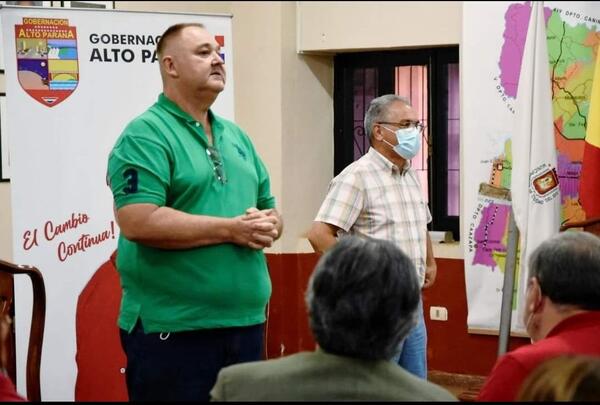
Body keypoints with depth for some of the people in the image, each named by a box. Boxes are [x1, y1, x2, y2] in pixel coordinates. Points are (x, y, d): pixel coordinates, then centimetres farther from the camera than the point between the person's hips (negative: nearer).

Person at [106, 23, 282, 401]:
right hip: (172, 329, -8)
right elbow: (139, 222, -21)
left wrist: (269, 225, -5)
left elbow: (270, 209, 20)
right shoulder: (146, 135, -9)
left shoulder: (236, 135, 16)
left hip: (246, 322, 8)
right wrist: (231, 229, -17)